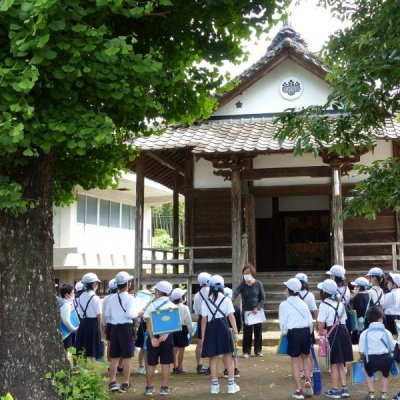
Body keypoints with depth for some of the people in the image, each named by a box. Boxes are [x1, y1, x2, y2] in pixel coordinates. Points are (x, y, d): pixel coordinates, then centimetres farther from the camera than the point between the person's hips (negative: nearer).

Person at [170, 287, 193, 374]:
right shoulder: (184, 308, -12)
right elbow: (188, 321, -11)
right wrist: (191, 332, -2)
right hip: (182, 329, -5)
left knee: (175, 348, 13)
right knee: (181, 348, 3)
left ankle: (175, 366, 20)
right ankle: (179, 367, 7)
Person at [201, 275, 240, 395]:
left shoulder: (206, 302, 4)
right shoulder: (226, 299, 1)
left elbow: (204, 320, 2)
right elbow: (231, 317, -5)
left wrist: (203, 336, 7)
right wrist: (235, 332, -2)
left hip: (211, 329, 1)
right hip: (223, 327, -1)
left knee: (213, 358, 9)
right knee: (228, 357, 8)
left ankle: (215, 385, 12)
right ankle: (231, 385, 9)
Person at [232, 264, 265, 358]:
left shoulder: (258, 284, -4)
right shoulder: (242, 284, -5)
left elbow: (262, 298, -1)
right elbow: (235, 293, -20)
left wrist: (257, 308, -15)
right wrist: (231, 301, -41)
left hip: (258, 311, 1)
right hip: (247, 311, 0)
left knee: (258, 332, 8)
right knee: (247, 332, 1)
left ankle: (258, 351, 20)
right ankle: (246, 352, 11)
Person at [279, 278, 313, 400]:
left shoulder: (284, 304, -4)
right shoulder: (303, 303, 6)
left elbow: (282, 322, -3)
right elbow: (310, 320, 4)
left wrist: (284, 333, 14)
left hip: (293, 333, -4)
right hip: (305, 331, 4)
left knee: (295, 362, 4)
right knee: (305, 357, 25)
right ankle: (308, 382, 15)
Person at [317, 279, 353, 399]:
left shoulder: (324, 305, -12)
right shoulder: (340, 303, 12)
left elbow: (321, 324, -16)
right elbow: (344, 319, 14)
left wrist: (322, 333, 0)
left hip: (332, 334, -7)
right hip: (343, 331, 7)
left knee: (334, 364, 4)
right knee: (340, 363, 18)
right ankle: (344, 389, 19)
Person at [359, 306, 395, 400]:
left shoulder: (364, 333, 3)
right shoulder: (387, 332, 5)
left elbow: (361, 353, 1)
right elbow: (392, 349, 6)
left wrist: (362, 357, 23)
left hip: (371, 360, -1)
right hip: (385, 359, 1)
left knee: (369, 374, 34)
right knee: (386, 374, 35)